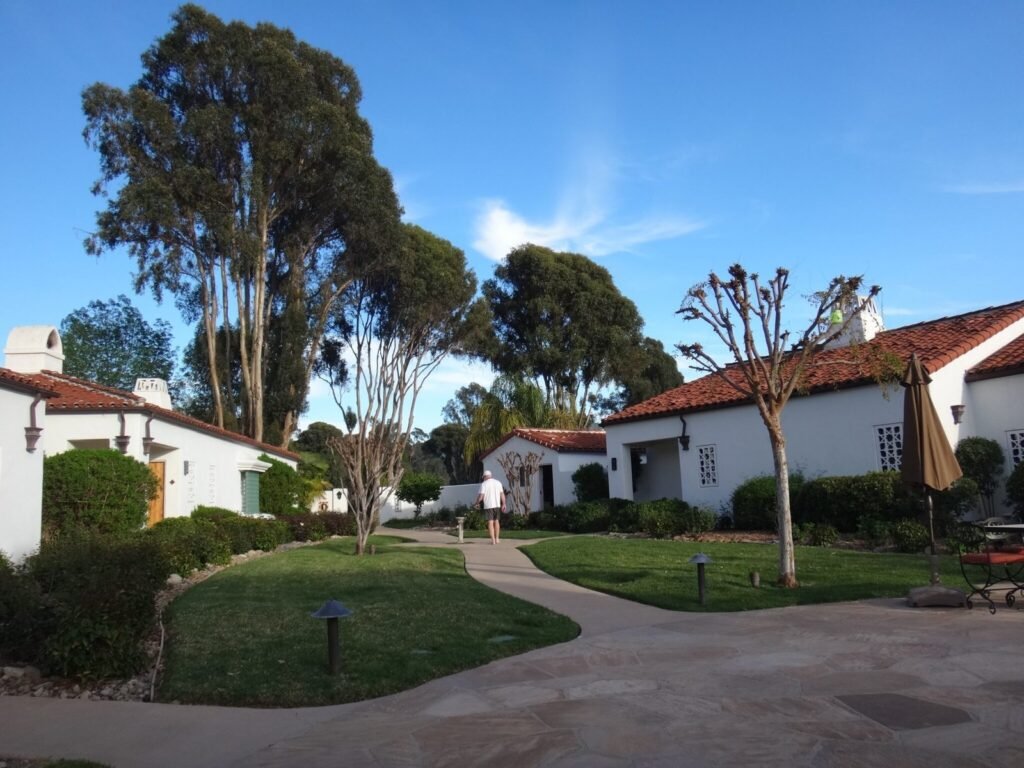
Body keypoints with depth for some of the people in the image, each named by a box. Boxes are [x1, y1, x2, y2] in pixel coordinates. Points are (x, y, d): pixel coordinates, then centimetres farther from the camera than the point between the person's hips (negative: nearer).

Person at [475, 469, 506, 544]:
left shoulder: (484, 484, -7)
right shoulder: (498, 483, 6)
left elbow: (481, 496, -11)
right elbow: (502, 494, 3)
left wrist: (477, 502, 6)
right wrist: (503, 504, 8)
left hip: (488, 505, -4)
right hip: (497, 505, 4)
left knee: (490, 522, -1)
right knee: (496, 521, 15)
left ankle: (493, 540, -5)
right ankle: (497, 539, 16)